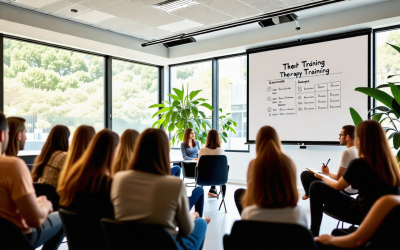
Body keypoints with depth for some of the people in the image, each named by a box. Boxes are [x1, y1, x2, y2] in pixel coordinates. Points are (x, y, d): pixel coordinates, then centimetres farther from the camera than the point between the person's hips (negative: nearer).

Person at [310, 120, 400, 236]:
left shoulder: (359, 164, -21)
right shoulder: (390, 161, -3)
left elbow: (337, 187, -4)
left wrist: (322, 177, 18)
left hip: (364, 215, -7)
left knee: (316, 187, 1)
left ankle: (313, 234, 12)